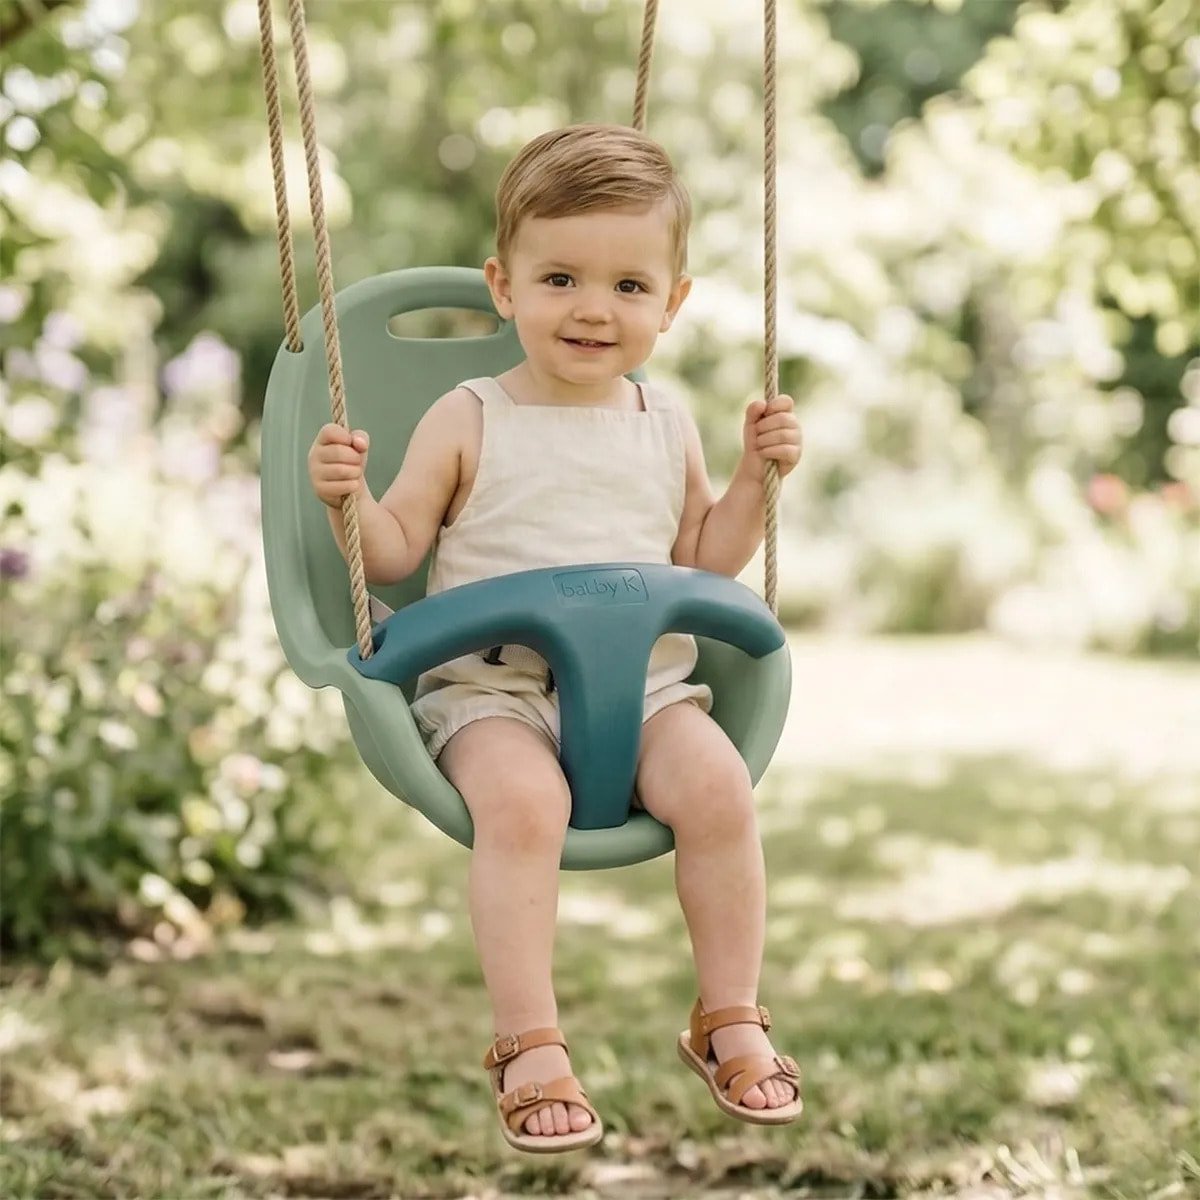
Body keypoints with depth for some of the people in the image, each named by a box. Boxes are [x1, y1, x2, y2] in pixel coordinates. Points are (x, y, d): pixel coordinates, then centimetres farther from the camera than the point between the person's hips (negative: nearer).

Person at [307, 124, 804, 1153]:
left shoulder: (665, 424, 12)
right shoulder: (469, 421, 2)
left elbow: (702, 560, 17)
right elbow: (396, 551, 2)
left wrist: (758, 475, 5)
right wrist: (348, 498, -17)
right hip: (491, 683, -3)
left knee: (717, 784, -23)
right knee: (521, 800, -33)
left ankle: (730, 1020, -6)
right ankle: (531, 1046, -22)